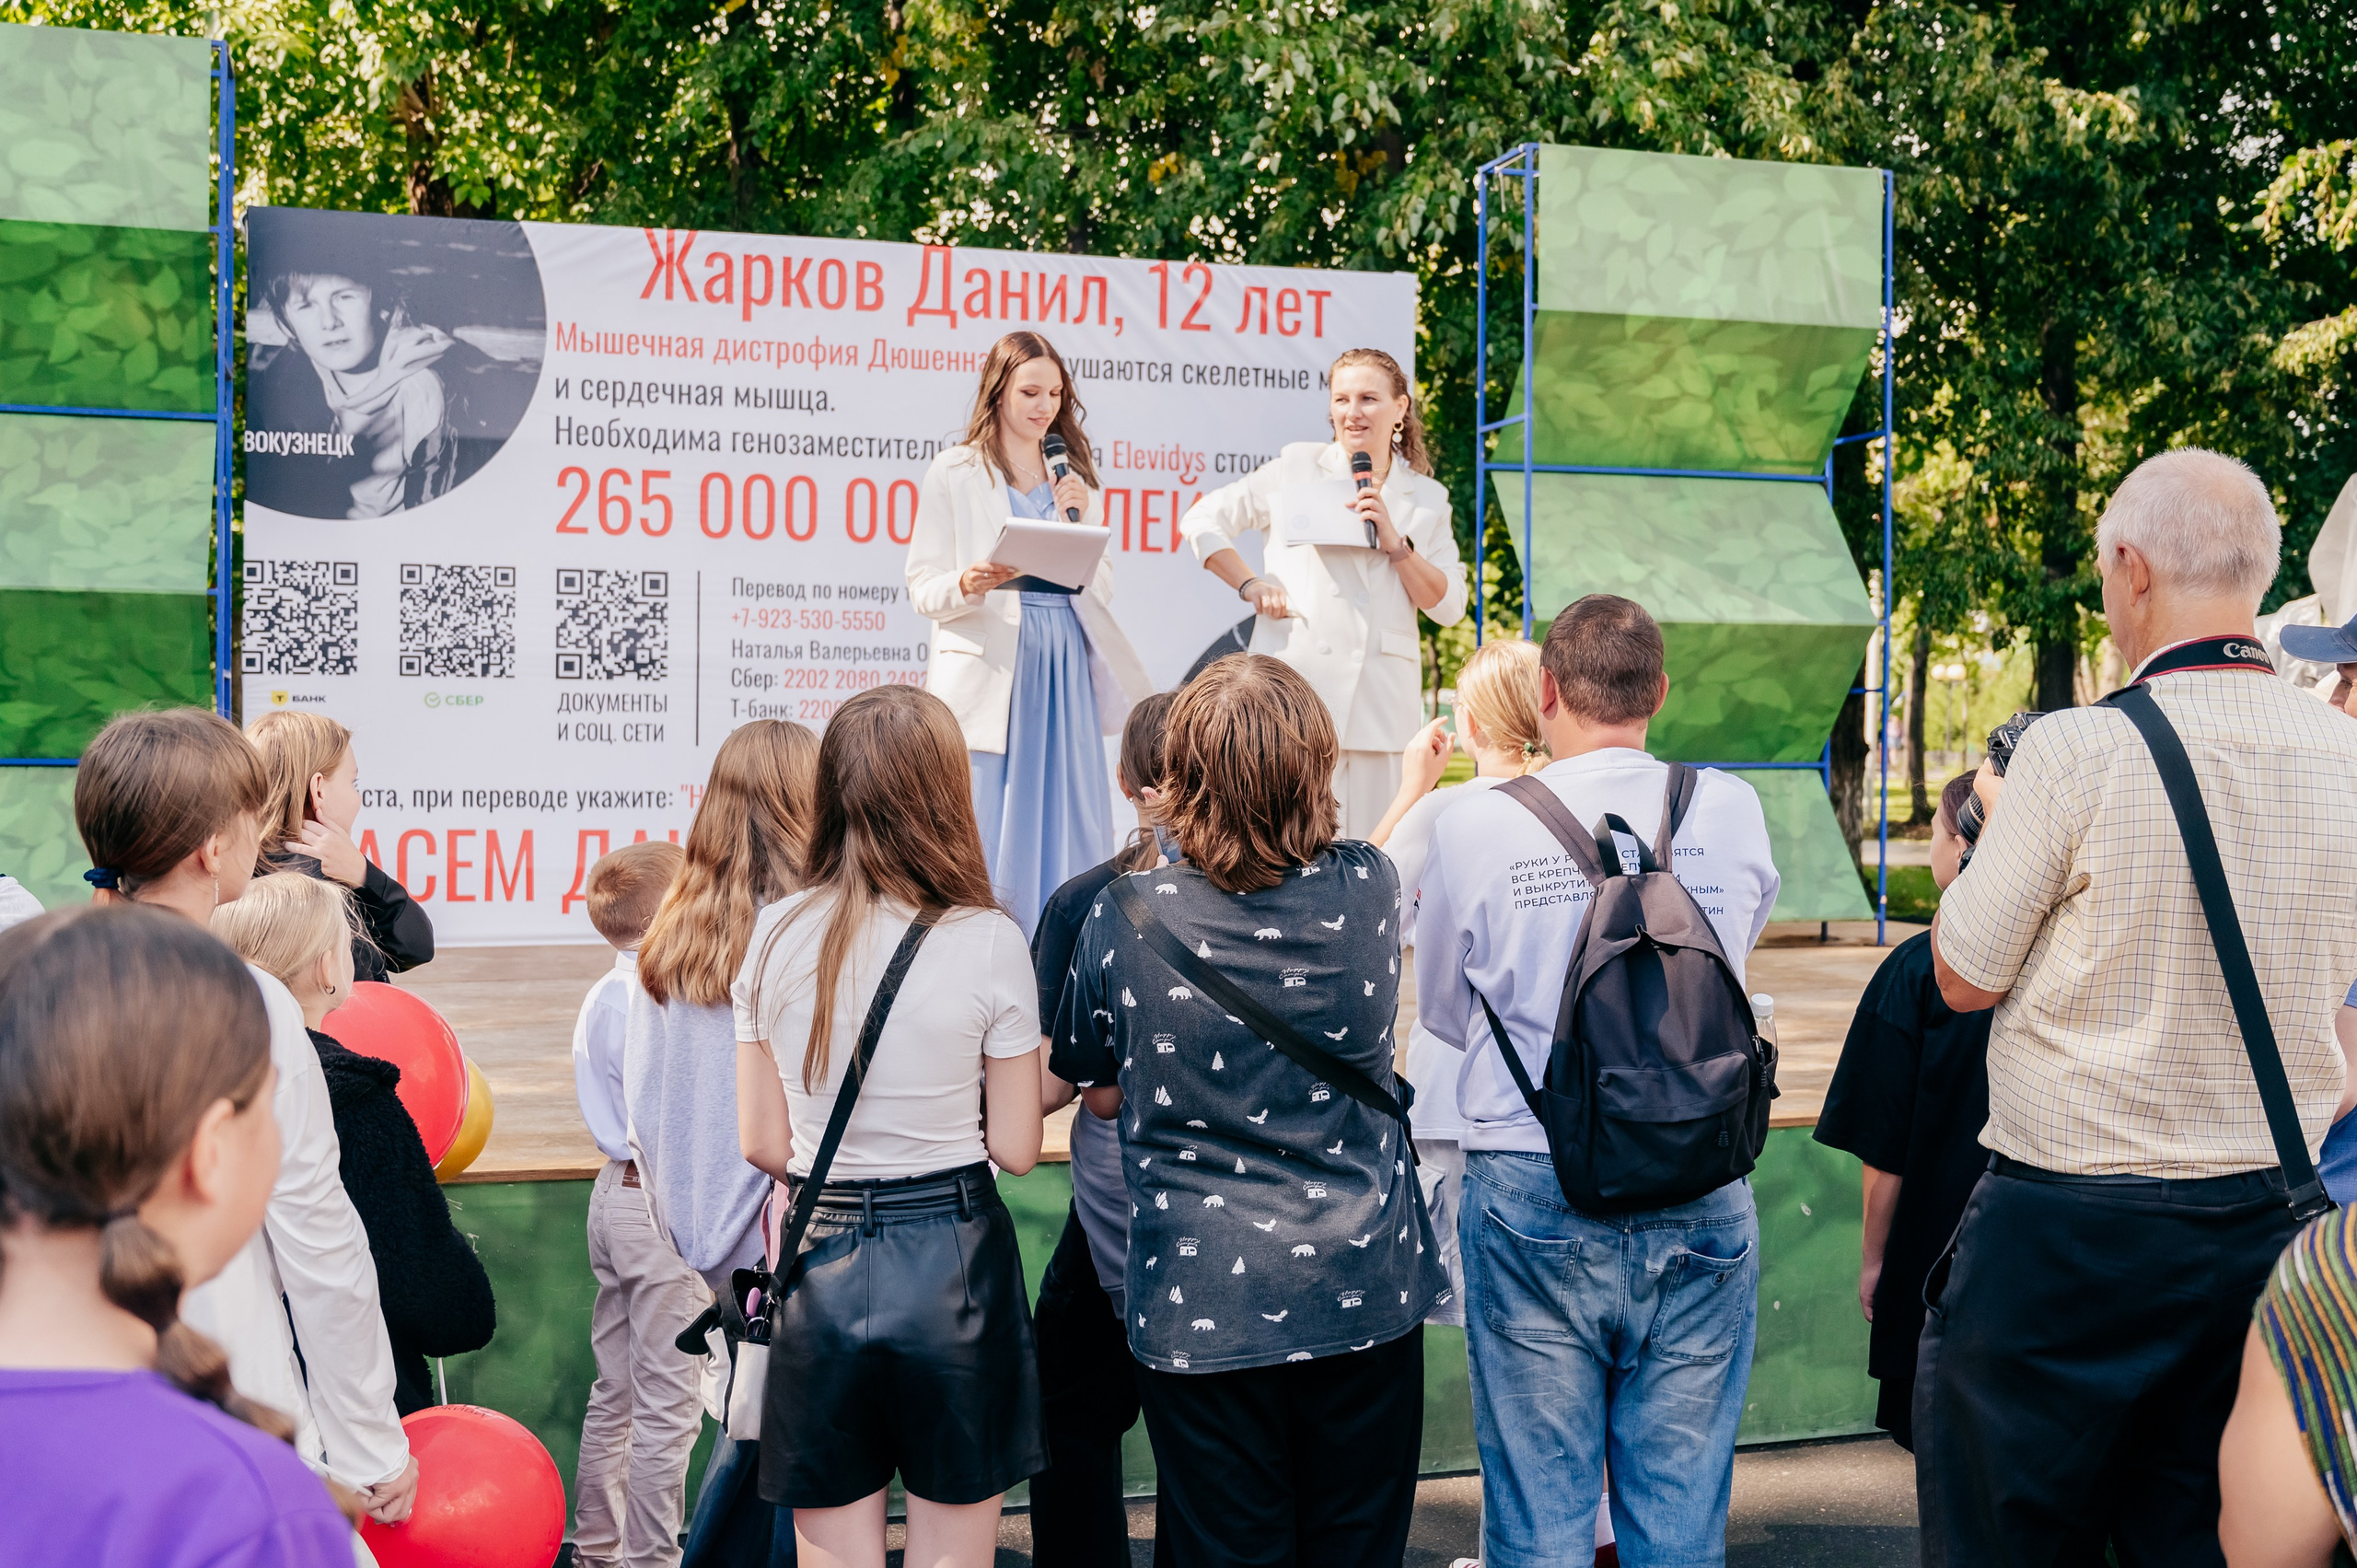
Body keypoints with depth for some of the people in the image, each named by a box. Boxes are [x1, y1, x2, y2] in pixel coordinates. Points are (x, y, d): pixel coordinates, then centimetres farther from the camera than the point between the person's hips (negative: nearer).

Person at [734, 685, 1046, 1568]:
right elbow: (1015, 1149, -6)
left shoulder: (777, 937, -2)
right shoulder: (987, 941, -10)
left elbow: (763, 1144, 3)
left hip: (821, 1271, 2)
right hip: (953, 1267, -2)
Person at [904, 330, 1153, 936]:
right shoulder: (953, 473, 4)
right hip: (990, 672, -4)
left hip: (1065, 670, 4)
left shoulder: (1074, 475, 17)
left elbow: (1101, 589, 14)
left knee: (1066, 831, 2)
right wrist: (968, 584, -20)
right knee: (985, 837, -7)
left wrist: (1079, 521, -1)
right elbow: (922, 588, 1)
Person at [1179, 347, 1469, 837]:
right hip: (1297, 684, -2)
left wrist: (1396, 543, -5)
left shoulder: (1427, 499, 14)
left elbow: (1449, 607, 6)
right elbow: (1202, 521, 10)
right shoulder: (1298, 466, 9)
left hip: (1382, 700, 2)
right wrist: (1251, 586, 0)